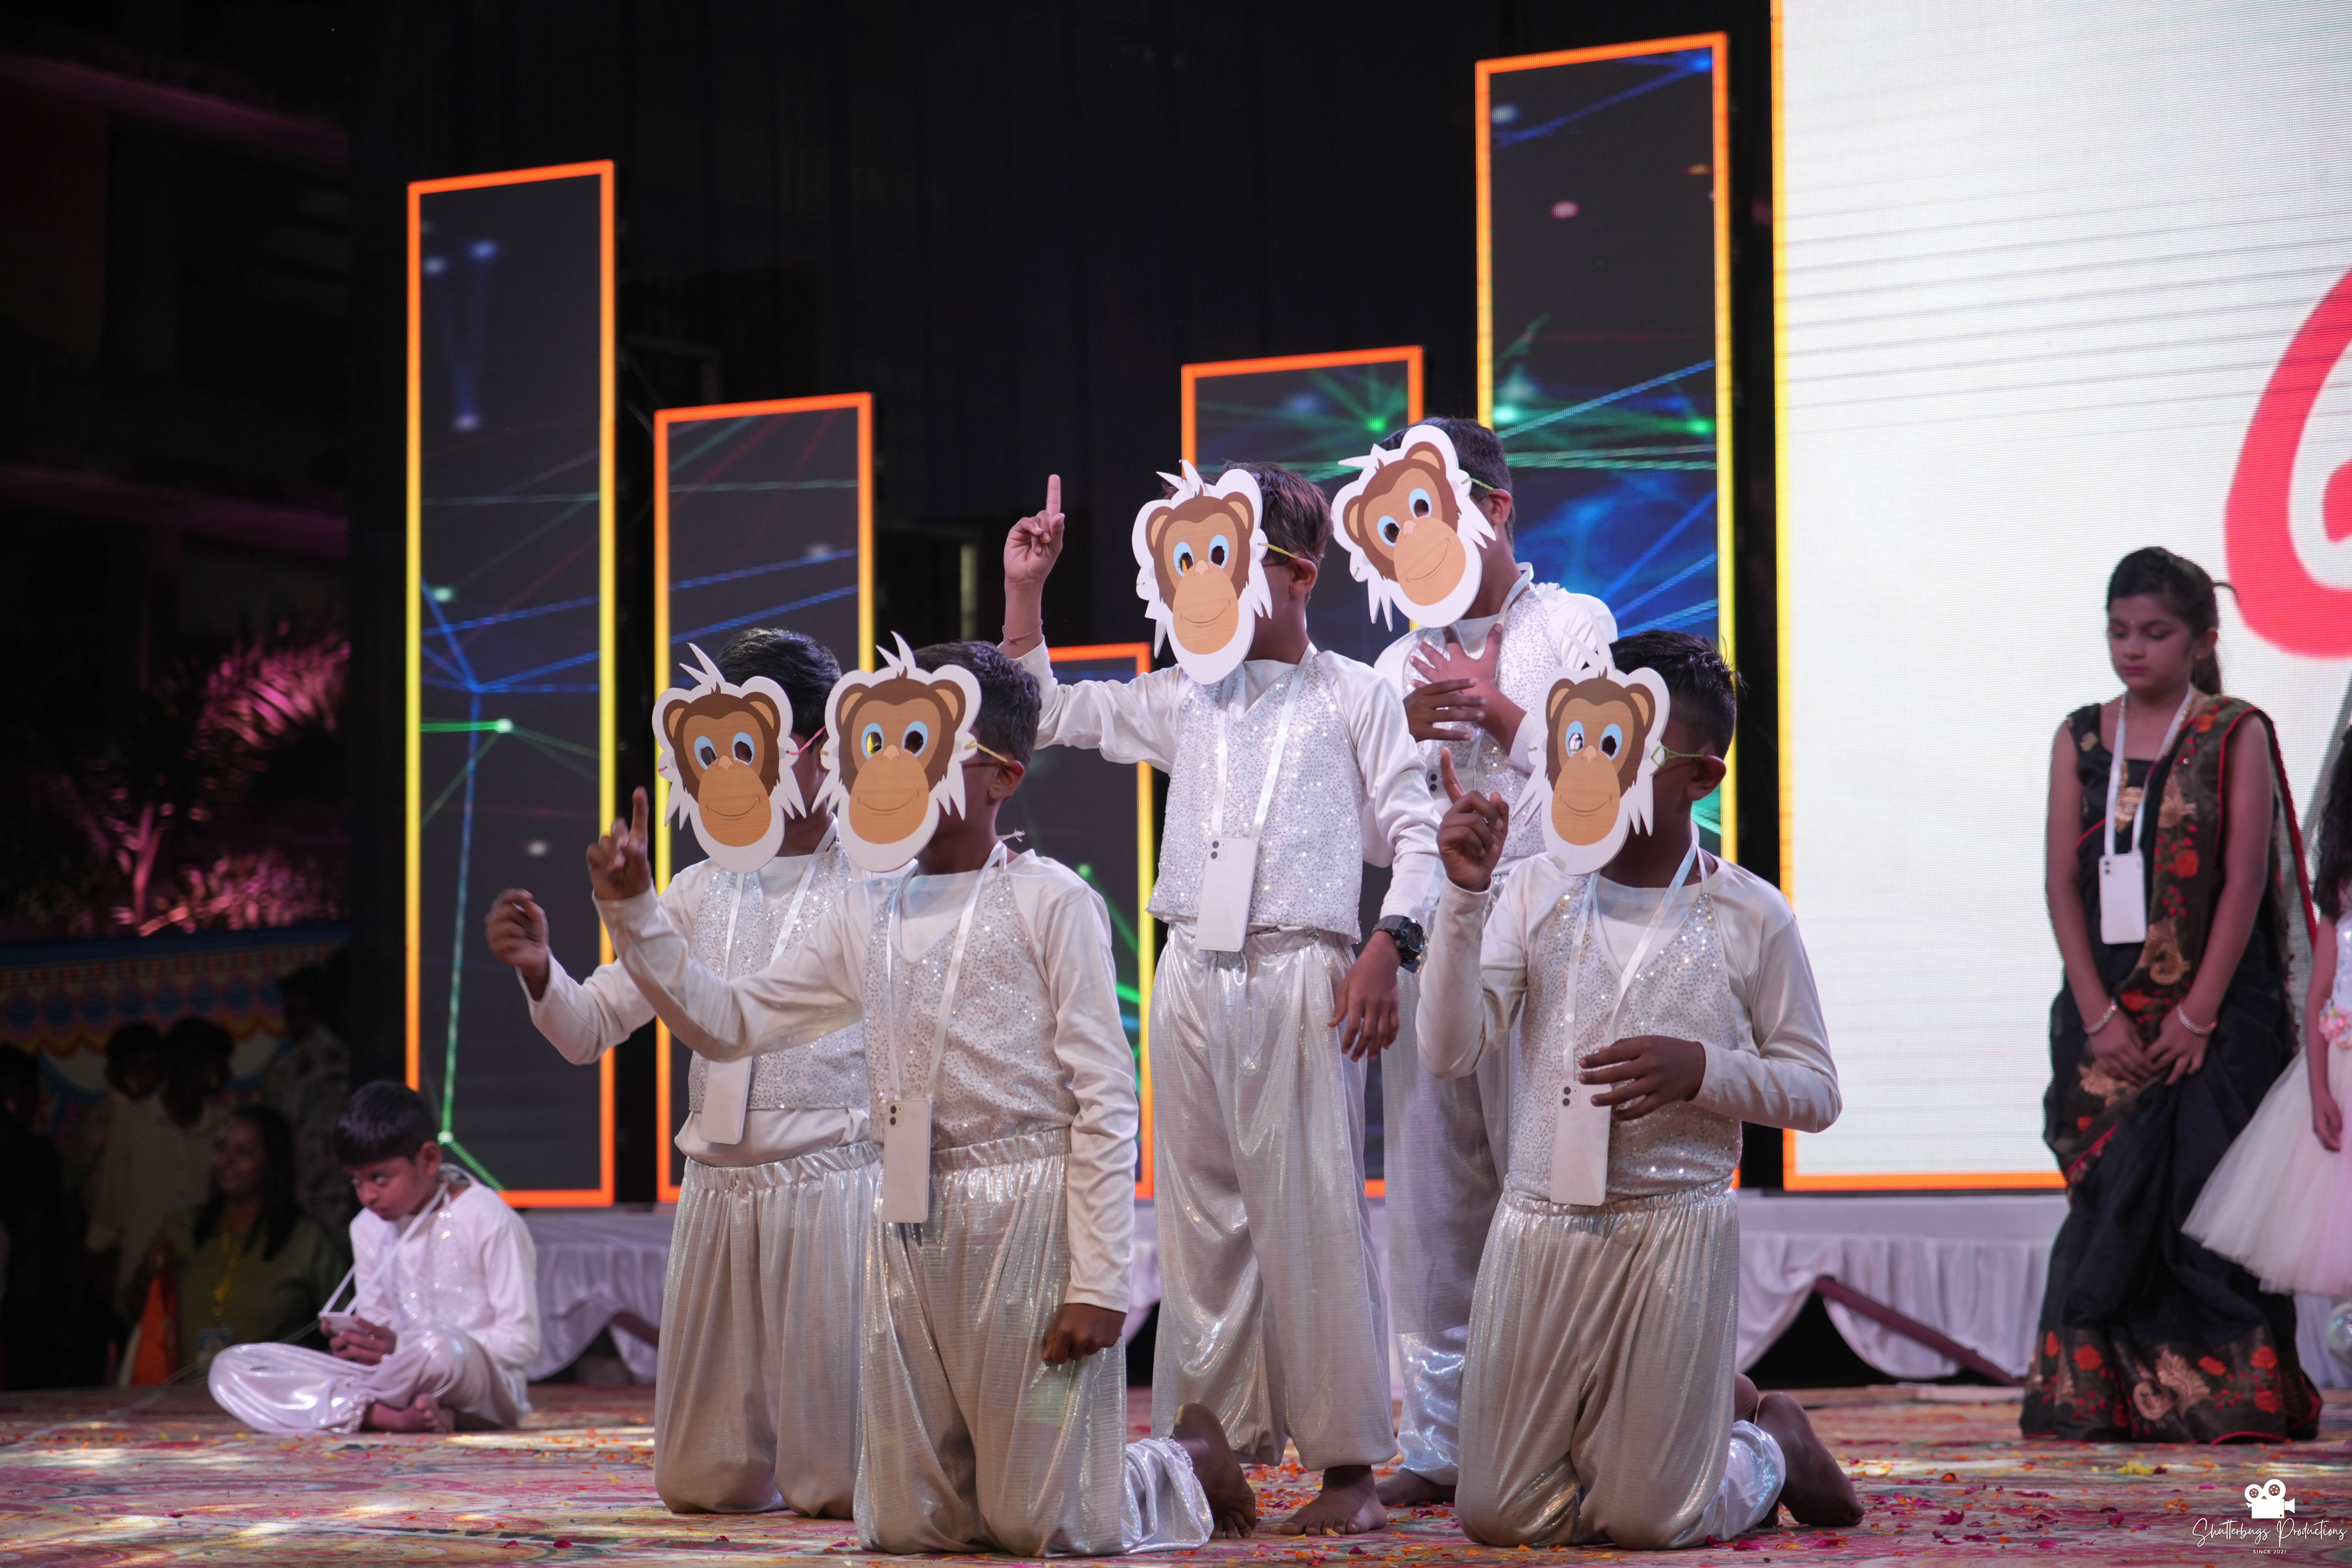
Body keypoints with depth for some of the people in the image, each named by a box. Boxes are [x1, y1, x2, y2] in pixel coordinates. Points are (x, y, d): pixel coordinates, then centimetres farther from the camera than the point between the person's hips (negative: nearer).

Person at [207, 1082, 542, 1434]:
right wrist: (355, 1344, -5)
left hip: (486, 1389, -6)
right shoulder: (368, 1228, 14)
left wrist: (402, 1348, -17)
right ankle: (396, 1416, -26)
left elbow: (522, 1340, -10)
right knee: (230, 1369, -8)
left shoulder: (486, 1220, -6)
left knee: (440, 1347, -44)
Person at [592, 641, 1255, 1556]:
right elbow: (728, 1024, 15)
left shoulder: (1047, 899, -6)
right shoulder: (868, 916, 12)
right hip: (909, 1228, 6)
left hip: (1030, 1215, -6)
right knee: (902, 1529, 8)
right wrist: (633, 914, 3)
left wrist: (1098, 1283, -15)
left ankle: (1190, 1465, 28)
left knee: (1043, 1531, 0)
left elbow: (1105, 1099, -10)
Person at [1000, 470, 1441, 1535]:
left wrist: (1387, 947, -13)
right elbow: (1049, 714, 25)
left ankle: (1349, 1468, -4)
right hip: (1191, 978, 5)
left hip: (1300, 978, -5)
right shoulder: (1184, 700, 16)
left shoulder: (1353, 697, 4)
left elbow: (1416, 834, 1)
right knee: (1200, 1224, 6)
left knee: (1313, 1217, -8)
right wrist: (1023, 594, 16)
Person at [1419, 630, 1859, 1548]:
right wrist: (1465, 895, -16)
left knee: (1646, 1524, -1)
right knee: (1497, 1516, 6)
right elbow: (1451, 1051, -7)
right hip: (1540, 1229, 3)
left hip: (1677, 1231, -3)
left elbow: (1815, 1091, 2)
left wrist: (1701, 1069, -16)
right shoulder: (1538, 892, 3)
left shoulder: (1749, 917, -2)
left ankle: (1771, 1447, 32)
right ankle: (1711, 1413, 30)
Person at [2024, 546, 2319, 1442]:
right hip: (2106, 1013, 3)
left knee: (2204, 1191, -5)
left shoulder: (2235, 736, 0)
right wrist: (2099, 1016, -6)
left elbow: (2246, 881, -6)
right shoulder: (2081, 740, 9)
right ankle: (2101, 1395, 6)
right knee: (2110, 1198, 1)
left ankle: (2221, 1396, 1)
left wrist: (2196, 1016, -12)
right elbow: (2063, 882, 4)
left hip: (2214, 1013, -3)